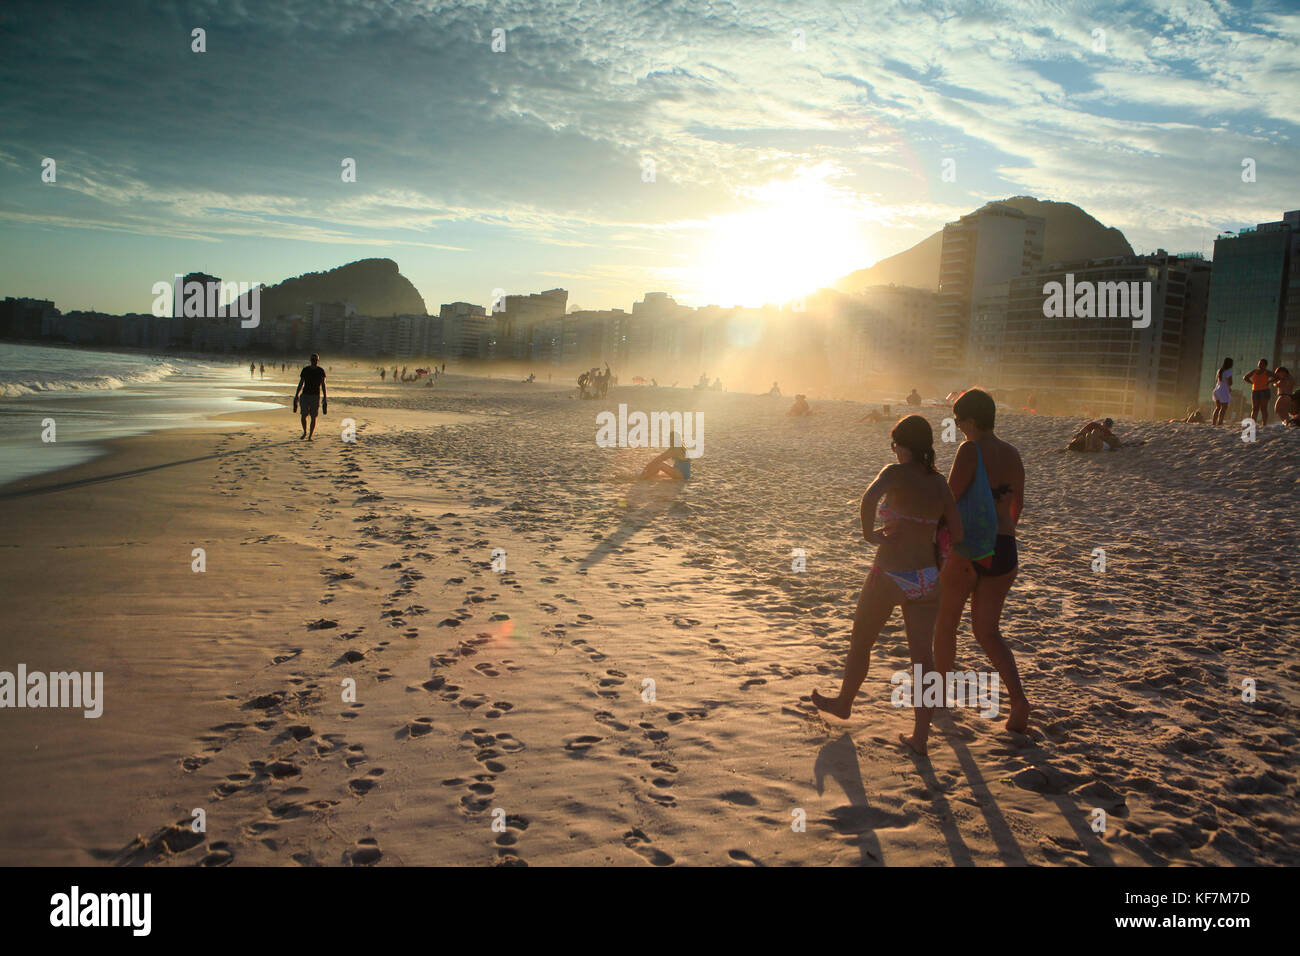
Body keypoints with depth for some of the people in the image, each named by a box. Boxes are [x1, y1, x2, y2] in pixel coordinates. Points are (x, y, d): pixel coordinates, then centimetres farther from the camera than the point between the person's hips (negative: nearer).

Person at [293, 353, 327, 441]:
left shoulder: (321, 371, 0)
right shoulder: (305, 370, 1)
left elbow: (323, 384, 0)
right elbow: (301, 383, 6)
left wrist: (325, 397, -6)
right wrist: (296, 395, 5)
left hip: (316, 396, -1)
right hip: (305, 395, 1)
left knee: (313, 417, -2)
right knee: (303, 416, -6)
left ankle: (310, 436, 8)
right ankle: (305, 432, 19)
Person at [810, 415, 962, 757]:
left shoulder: (896, 473, -12)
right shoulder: (940, 482, 5)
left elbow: (870, 497, -34)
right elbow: (957, 533, 7)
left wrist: (870, 534, -20)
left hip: (890, 576, -5)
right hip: (927, 578, 5)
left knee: (860, 642, 18)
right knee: (921, 655, 10)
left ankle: (844, 702, 39)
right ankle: (920, 736, 13)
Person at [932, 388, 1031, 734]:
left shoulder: (970, 450, -13)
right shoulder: (1012, 454, 7)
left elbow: (949, 500, -15)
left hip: (966, 548, -6)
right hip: (1003, 550, 6)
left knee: (946, 622, 15)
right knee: (987, 631, 15)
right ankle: (1018, 698, -2)